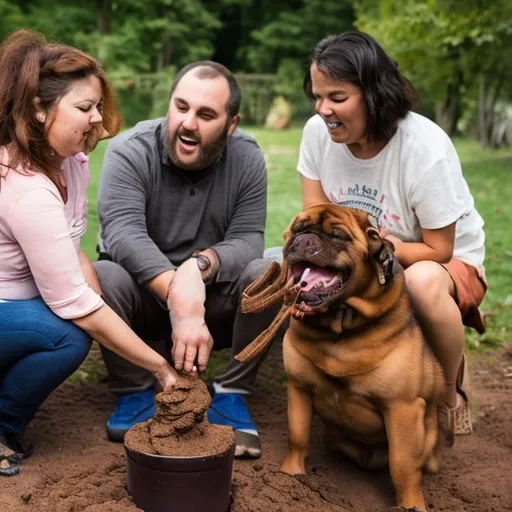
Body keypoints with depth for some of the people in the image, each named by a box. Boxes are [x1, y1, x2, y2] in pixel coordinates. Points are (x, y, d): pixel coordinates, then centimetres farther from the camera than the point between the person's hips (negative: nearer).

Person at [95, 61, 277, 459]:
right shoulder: (130, 152, -17)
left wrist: (200, 265, -40)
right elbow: (124, 233, -32)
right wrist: (177, 298, -47)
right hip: (144, 299, -1)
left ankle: (230, 393, -9)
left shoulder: (247, 159, -9)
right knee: (103, 276, -32)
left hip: (217, 300, 1)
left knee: (267, 275, -27)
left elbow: (248, 241, -17)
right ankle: (135, 392, -9)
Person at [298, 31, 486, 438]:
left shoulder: (426, 148, -27)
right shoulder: (317, 132, -15)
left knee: (423, 282, -39)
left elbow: (438, 250, -20)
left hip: (449, 262, -4)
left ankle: (451, 389, -9)